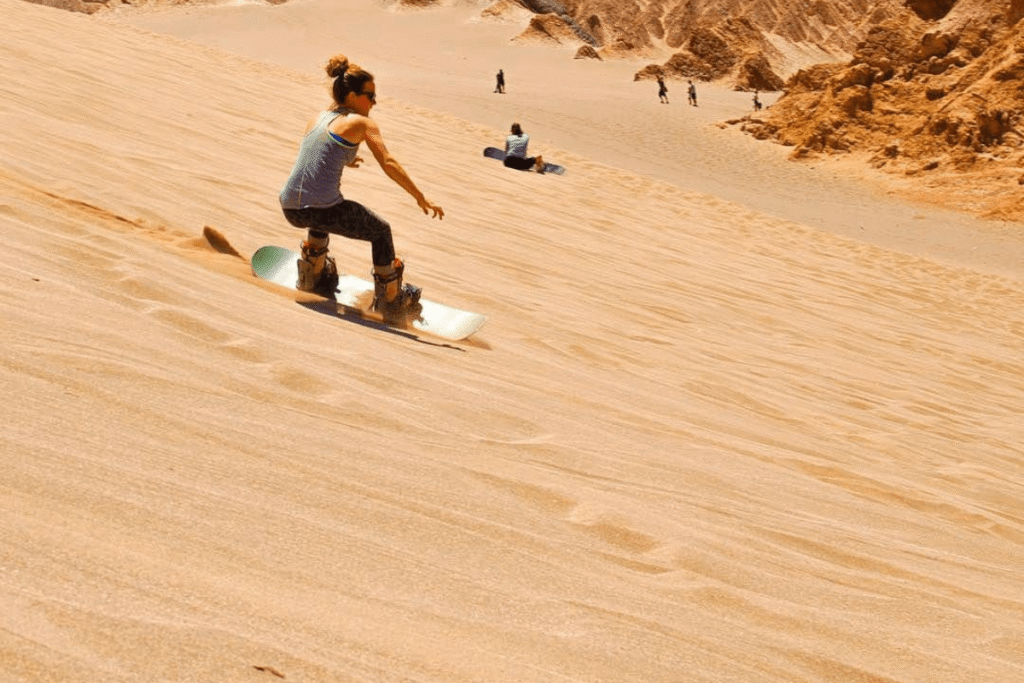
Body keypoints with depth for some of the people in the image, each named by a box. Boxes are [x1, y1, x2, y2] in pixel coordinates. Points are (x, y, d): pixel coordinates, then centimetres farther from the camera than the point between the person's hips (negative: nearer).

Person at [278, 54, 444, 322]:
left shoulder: (317, 118, 18)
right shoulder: (362, 123, -1)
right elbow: (388, 164, -11)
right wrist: (422, 199, -10)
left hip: (290, 208, 7)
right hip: (321, 208, -7)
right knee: (381, 231, 18)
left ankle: (313, 273, 53)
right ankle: (391, 300, 25)